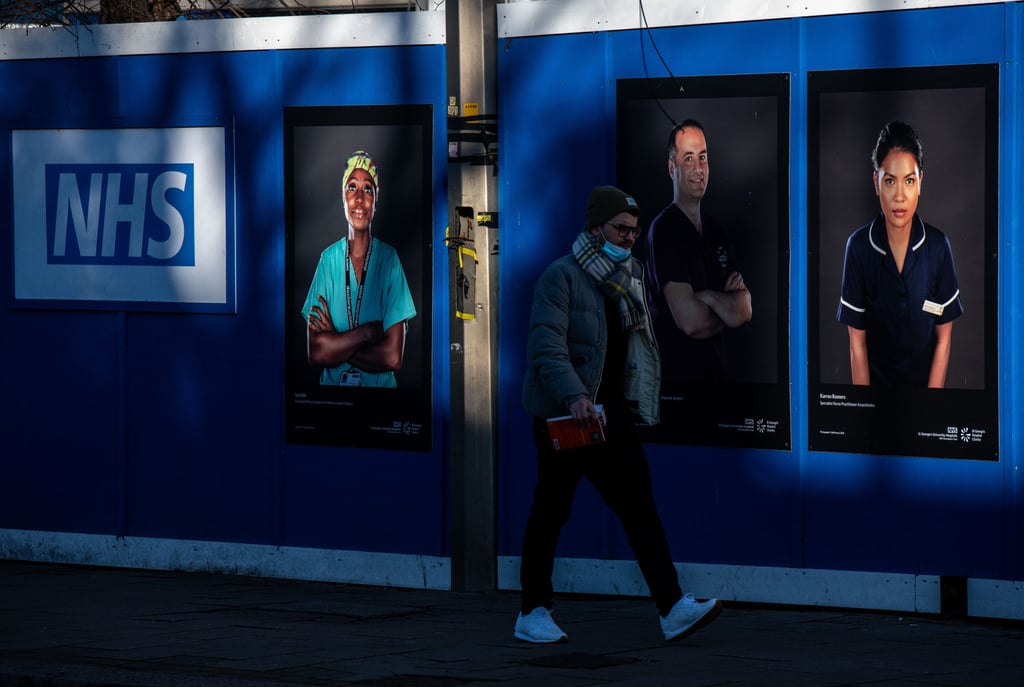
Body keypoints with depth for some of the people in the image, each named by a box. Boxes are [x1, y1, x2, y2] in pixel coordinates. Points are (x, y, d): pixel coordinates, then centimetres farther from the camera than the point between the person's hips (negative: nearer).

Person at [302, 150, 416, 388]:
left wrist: (336, 347, -8)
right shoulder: (329, 259, 4)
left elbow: (393, 356, -7)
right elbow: (315, 352, -4)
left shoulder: (389, 259, 0)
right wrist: (369, 332, -12)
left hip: (379, 389, -1)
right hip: (332, 386, 1)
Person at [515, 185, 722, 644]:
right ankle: (533, 614, 16)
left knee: (639, 505, -4)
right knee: (551, 511, 4)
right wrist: (573, 396, -34)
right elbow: (546, 347, -21)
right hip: (564, 416, -6)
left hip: (612, 415, 6)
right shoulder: (561, 276, -11)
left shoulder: (632, 276, 12)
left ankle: (673, 610, -10)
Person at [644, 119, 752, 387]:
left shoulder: (716, 231, 10)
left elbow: (746, 310, 3)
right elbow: (690, 321, -21)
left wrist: (708, 297, -14)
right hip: (677, 375, -7)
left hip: (717, 371, 7)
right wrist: (728, 307, -2)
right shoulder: (663, 230, -13)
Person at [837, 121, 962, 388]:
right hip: (876, 379, -1)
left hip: (926, 379, 1)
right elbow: (857, 343, -10)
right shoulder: (859, 246, -15)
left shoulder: (938, 246, -13)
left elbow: (943, 339, -6)